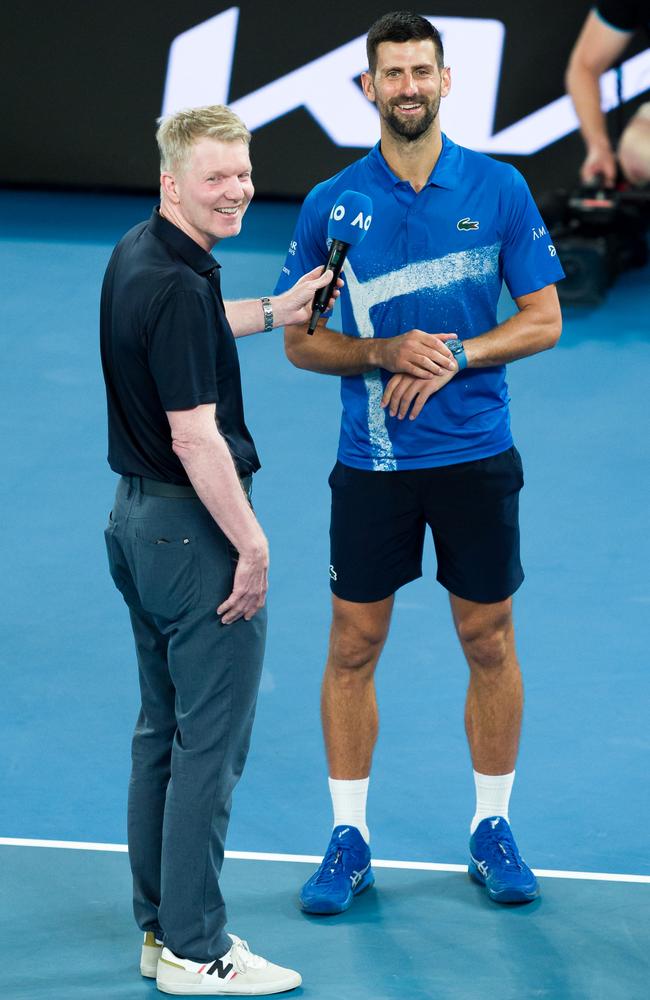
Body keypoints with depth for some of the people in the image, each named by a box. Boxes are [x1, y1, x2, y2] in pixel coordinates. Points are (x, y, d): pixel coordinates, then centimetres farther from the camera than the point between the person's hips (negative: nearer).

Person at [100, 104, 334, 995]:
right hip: (195, 529, -10)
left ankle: (161, 927, 24)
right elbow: (196, 437, -25)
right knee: (211, 743, -3)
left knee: (162, 730, 16)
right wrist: (251, 545, -20)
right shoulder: (179, 287, -23)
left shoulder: (138, 255, 8)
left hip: (137, 516, 10)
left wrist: (273, 312, 32)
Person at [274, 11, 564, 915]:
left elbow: (543, 320, 0)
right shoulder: (330, 204, -1)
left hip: (477, 457, 0)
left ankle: (493, 829, 20)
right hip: (372, 461, 0)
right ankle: (349, 839, 14)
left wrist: (454, 356, -15)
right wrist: (387, 352, -15)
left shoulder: (499, 189, -2)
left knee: (490, 643, 7)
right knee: (353, 647, 4)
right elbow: (300, 339, 2)